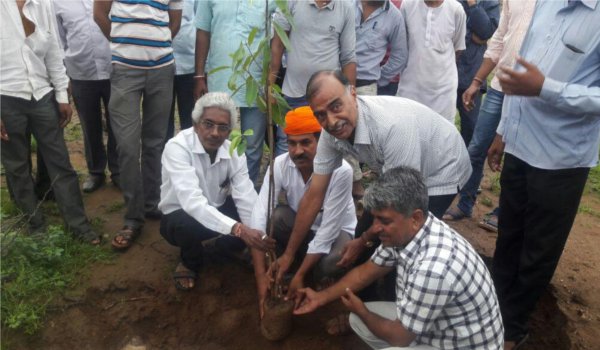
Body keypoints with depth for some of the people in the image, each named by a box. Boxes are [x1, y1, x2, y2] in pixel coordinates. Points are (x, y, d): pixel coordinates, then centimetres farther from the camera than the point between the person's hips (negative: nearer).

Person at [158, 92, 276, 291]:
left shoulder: (234, 151, -13)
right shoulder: (177, 147, -28)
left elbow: (248, 202, -20)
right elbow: (192, 202, -41)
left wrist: (260, 244, -29)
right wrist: (238, 229, -52)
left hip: (219, 211, 4)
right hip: (180, 216, -4)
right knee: (189, 224, -38)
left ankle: (224, 245, 13)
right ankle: (190, 263, -1)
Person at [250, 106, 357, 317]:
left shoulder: (341, 171, -31)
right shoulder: (279, 165, -23)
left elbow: (328, 229, -28)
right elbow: (259, 217, -28)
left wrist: (300, 275, -28)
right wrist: (261, 276, -33)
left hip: (336, 230, -2)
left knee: (332, 263, -34)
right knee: (275, 217, -30)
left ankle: (317, 279, 3)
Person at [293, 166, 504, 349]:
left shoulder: (432, 267, -36)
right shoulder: (405, 232, -11)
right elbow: (367, 271, 6)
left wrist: (362, 311, -5)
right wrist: (321, 298, 5)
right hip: (437, 325, 8)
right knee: (359, 321, 6)